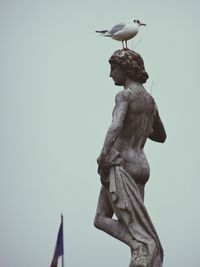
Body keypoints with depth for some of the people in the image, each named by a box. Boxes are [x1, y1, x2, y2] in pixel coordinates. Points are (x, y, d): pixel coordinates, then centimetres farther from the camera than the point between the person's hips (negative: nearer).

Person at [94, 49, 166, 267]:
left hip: (120, 164, -8)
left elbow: (115, 126, -27)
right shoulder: (150, 100, 17)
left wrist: (102, 156, -25)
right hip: (141, 165, 8)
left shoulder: (125, 95, -8)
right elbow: (161, 136, 29)